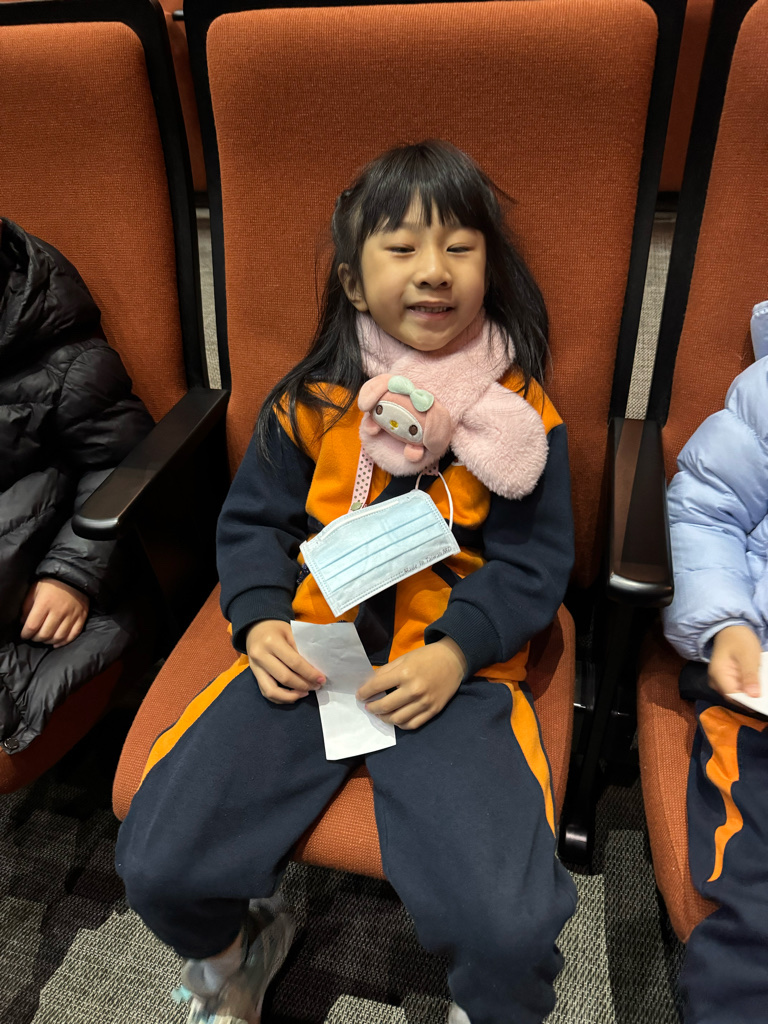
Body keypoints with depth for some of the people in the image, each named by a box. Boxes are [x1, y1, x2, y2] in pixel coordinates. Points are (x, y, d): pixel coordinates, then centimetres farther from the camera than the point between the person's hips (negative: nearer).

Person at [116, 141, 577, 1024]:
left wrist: (454, 652, -16)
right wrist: (260, 622, -8)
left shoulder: (520, 413, -1)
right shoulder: (310, 402, 3)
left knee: (510, 925, -19)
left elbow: (536, 560, -1)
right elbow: (252, 520, 9)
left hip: (455, 668, -1)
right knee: (154, 861, -8)